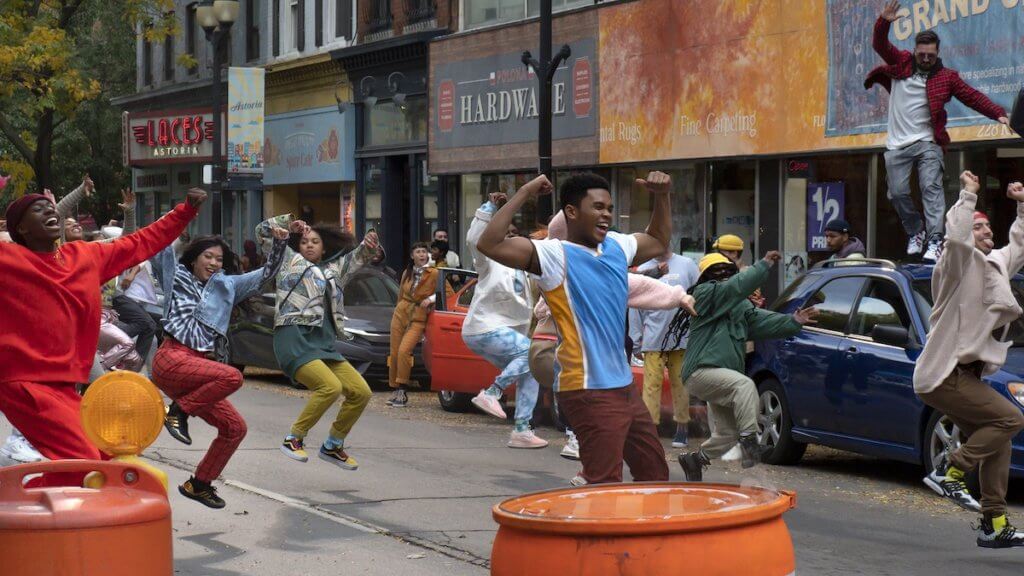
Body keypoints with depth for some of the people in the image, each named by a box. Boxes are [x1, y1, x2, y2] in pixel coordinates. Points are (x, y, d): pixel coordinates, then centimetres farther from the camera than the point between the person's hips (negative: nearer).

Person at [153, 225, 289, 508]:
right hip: (172, 359, -7)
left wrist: (280, 244, 8)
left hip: (200, 365, 7)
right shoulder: (177, 276, 12)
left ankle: (199, 484, 13)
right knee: (232, 377, -31)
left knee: (235, 427, -1)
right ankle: (178, 412, -14)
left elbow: (266, 273, 23)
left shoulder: (226, 285, 24)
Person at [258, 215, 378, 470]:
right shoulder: (290, 259, 15)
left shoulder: (333, 269, 25)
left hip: (324, 343, 6)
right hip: (294, 338, -6)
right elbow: (263, 231, 18)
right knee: (331, 387, -27)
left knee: (361, 392, -4)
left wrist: (369, 245, 1)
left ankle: (332, 446, 13)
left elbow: (358, 258, 22)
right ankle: (293, 439, -11)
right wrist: (290, 224, 8)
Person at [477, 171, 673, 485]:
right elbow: (488, 244, -23)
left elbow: (659, 241, 34)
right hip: (588, 391, -9)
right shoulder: (555, 255, -10)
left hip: (624, 386, 9)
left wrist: (662, 196, 19)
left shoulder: (617, 246, 13)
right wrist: (523, 194, -22)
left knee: (655, 473, 20)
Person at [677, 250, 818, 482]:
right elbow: (737, 287, -20)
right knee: (745, 385, -34)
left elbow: (764, 322, 9)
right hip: (702, 371, -9)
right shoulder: (705, 294, -5)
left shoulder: (741, 306, 19)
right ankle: (749, 438, -35)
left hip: (723, 376, 9)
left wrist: (794, 321, -5)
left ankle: (694, 459, 31)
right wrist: (765, 265, -20)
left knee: (728, 432, 12)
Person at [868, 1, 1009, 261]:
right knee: (898, 193, 2)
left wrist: (998, 113, -14)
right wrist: (884, 22, -13)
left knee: (931, 187, -15)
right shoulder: (900, 64, 8)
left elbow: (973, 97, -2)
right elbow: (880, 44, 4)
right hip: (897, 144, 2)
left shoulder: (946, 76, 3)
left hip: (927, 142, -2)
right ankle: (916, 231, 25)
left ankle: (935, 240, -23)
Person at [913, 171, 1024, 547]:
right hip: (945, 374, -10)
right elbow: (955, 237, -31)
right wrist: (969, 196, -23)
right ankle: (949, 473, -13)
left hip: (965, 374, 10)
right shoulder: (961, 263, -9)